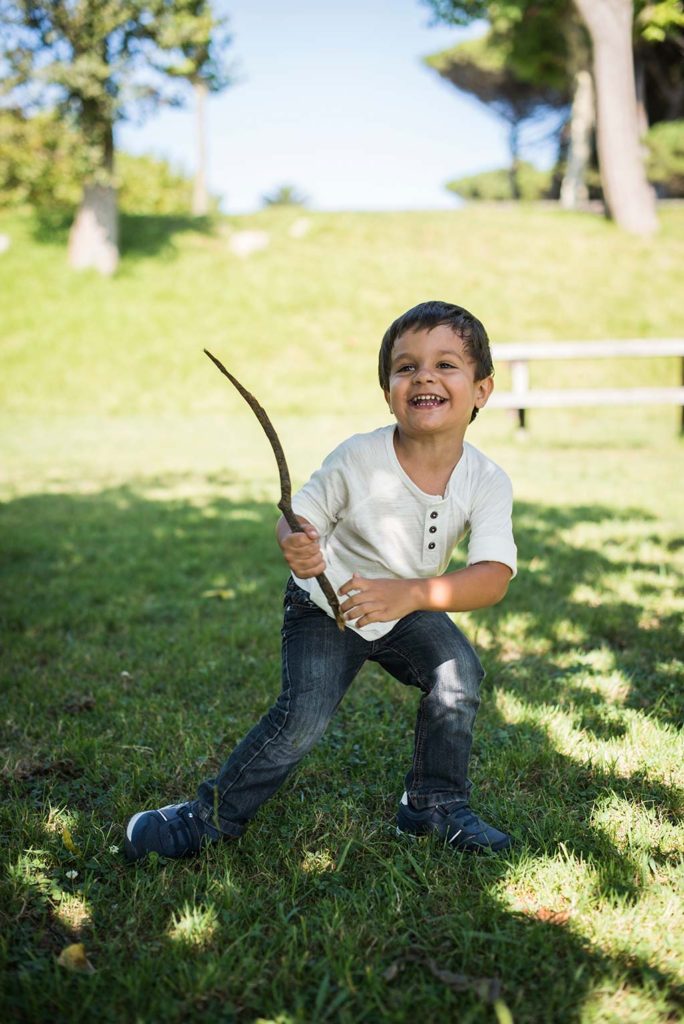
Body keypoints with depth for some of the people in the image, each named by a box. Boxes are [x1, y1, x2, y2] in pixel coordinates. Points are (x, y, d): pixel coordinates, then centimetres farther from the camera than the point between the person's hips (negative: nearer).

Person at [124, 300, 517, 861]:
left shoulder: (487, 481, -20)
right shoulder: (358, 458, -25)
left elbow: (494, 577, -30)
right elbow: (297, 521, -14)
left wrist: (411, 593, -45)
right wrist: (295, 548, -39)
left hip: (411, 609, 3)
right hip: (326, 606, -3)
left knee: (459, 672, -20)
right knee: (303, 715, -15)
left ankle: (434, 803, 5)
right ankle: (212, 815, 7)